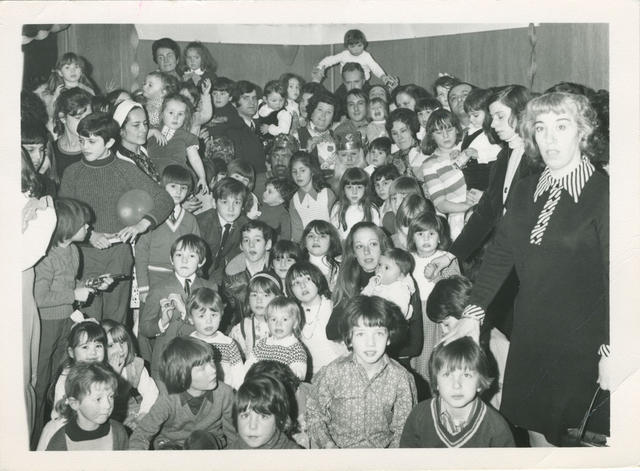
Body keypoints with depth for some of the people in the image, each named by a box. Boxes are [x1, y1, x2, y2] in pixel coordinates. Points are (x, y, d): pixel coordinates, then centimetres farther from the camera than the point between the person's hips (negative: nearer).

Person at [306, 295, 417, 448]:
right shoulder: (332, 373, -3)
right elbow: (314, 414, 3)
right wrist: (329, 445, -12)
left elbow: (402, 428, 5)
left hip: (381, 448, 1)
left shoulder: (401, 378, -1)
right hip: (338, 446, 0)